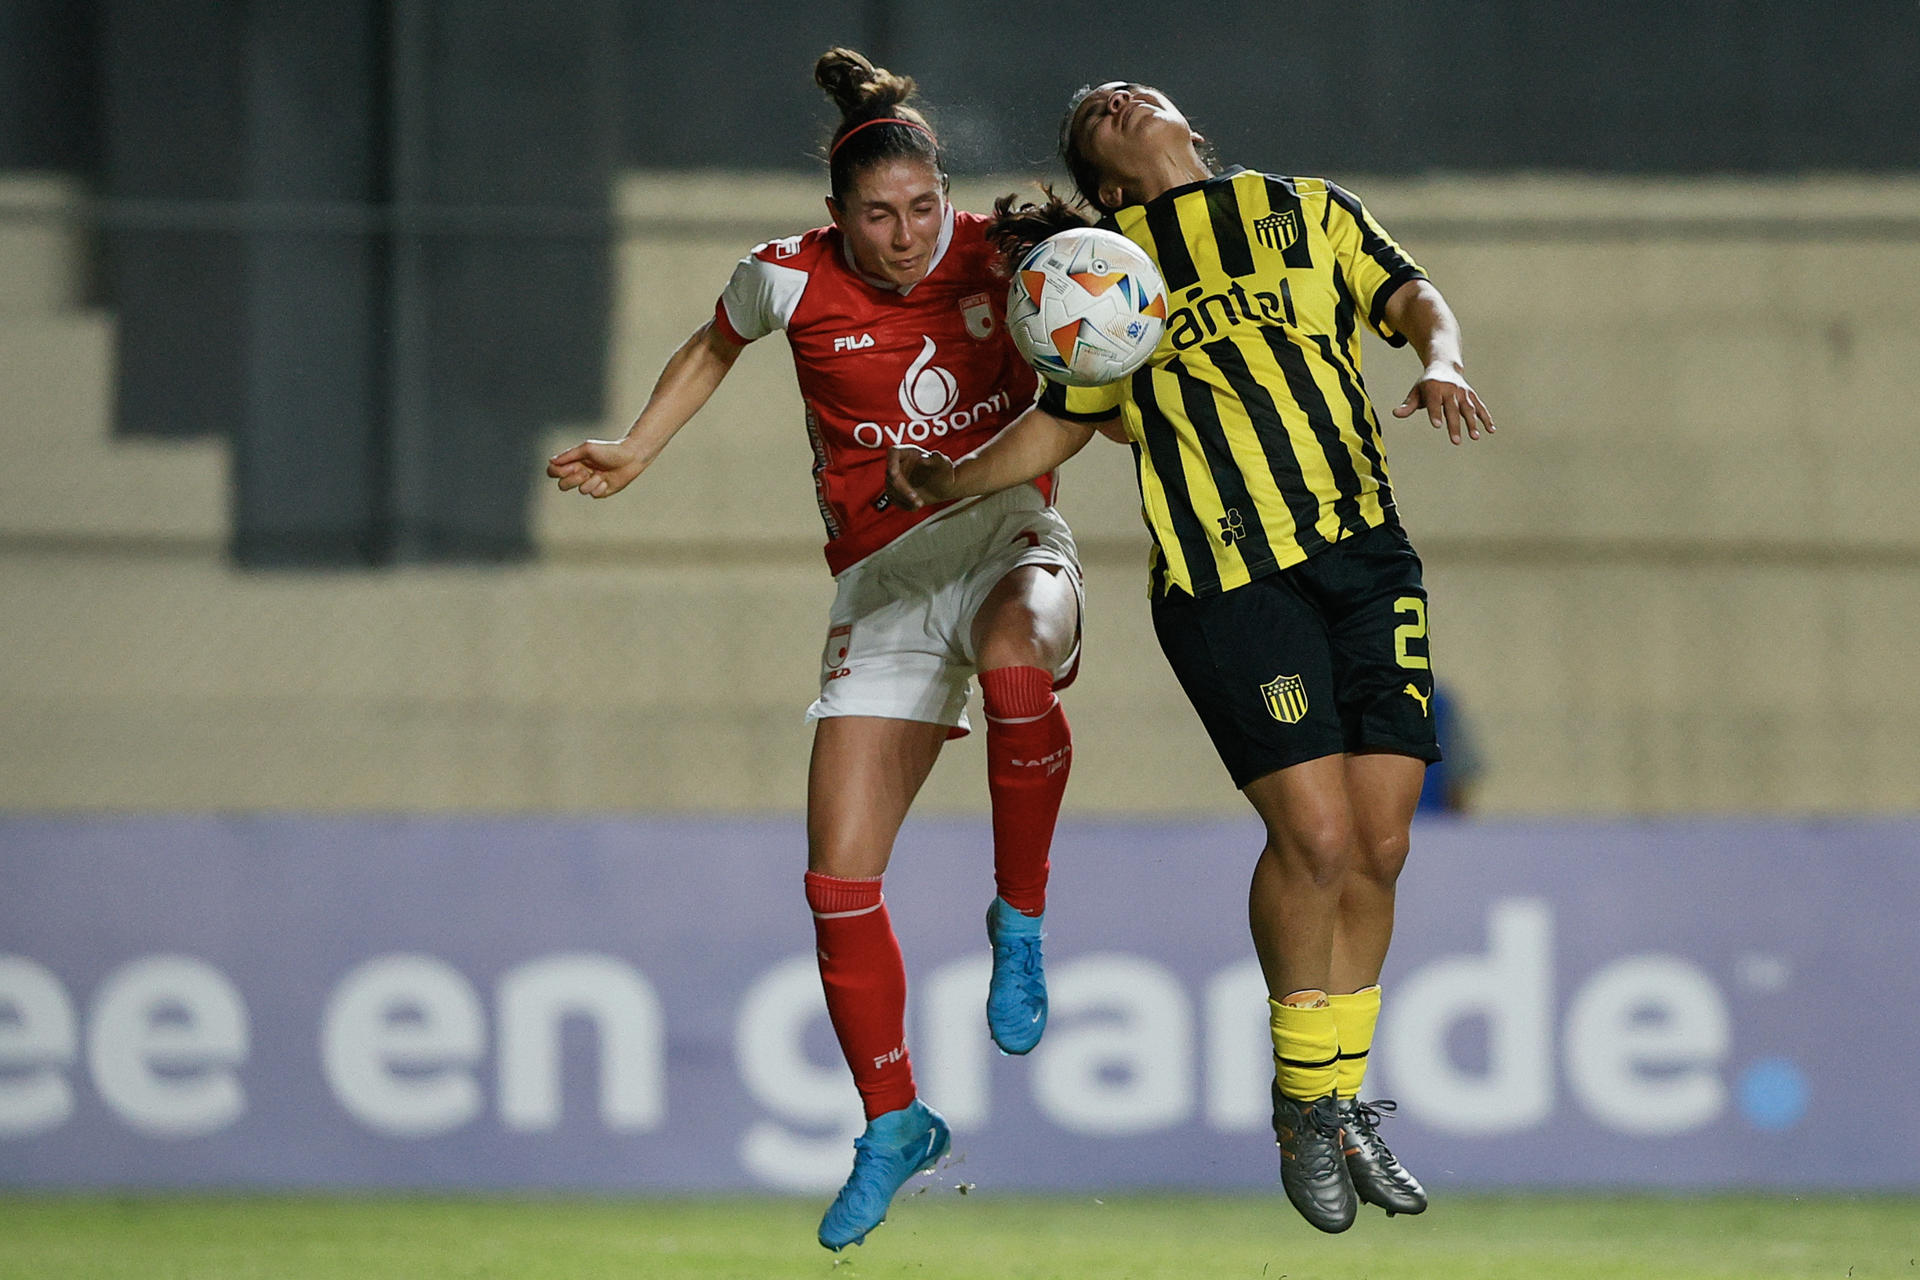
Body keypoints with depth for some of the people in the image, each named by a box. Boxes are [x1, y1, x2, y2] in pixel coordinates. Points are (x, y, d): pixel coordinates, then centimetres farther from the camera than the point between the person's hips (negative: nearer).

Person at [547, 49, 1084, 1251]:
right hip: (884, 575, 2)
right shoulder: (789, 281, -4)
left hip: (1008, 532, -2)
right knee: (839, 879, -5)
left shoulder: (998, 254, -6)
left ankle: (1021, 922, -18)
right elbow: (717, 346, 20)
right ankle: (893, 1121, 15)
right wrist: (634, 455, 15)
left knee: (1015, 663, -41)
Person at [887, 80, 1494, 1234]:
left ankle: (1345, 1103, 16)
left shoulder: (1307, 212, 19)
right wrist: (946, 485, 7)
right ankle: (1301, 1103, 5)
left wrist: (1444, 362, -11)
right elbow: (1061, 425, 19)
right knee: (1316, 836, -14)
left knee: (1378, 844, -1)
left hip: (1369, 554, 3)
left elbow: (1413, 298, 10)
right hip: (1230, 581, -3)